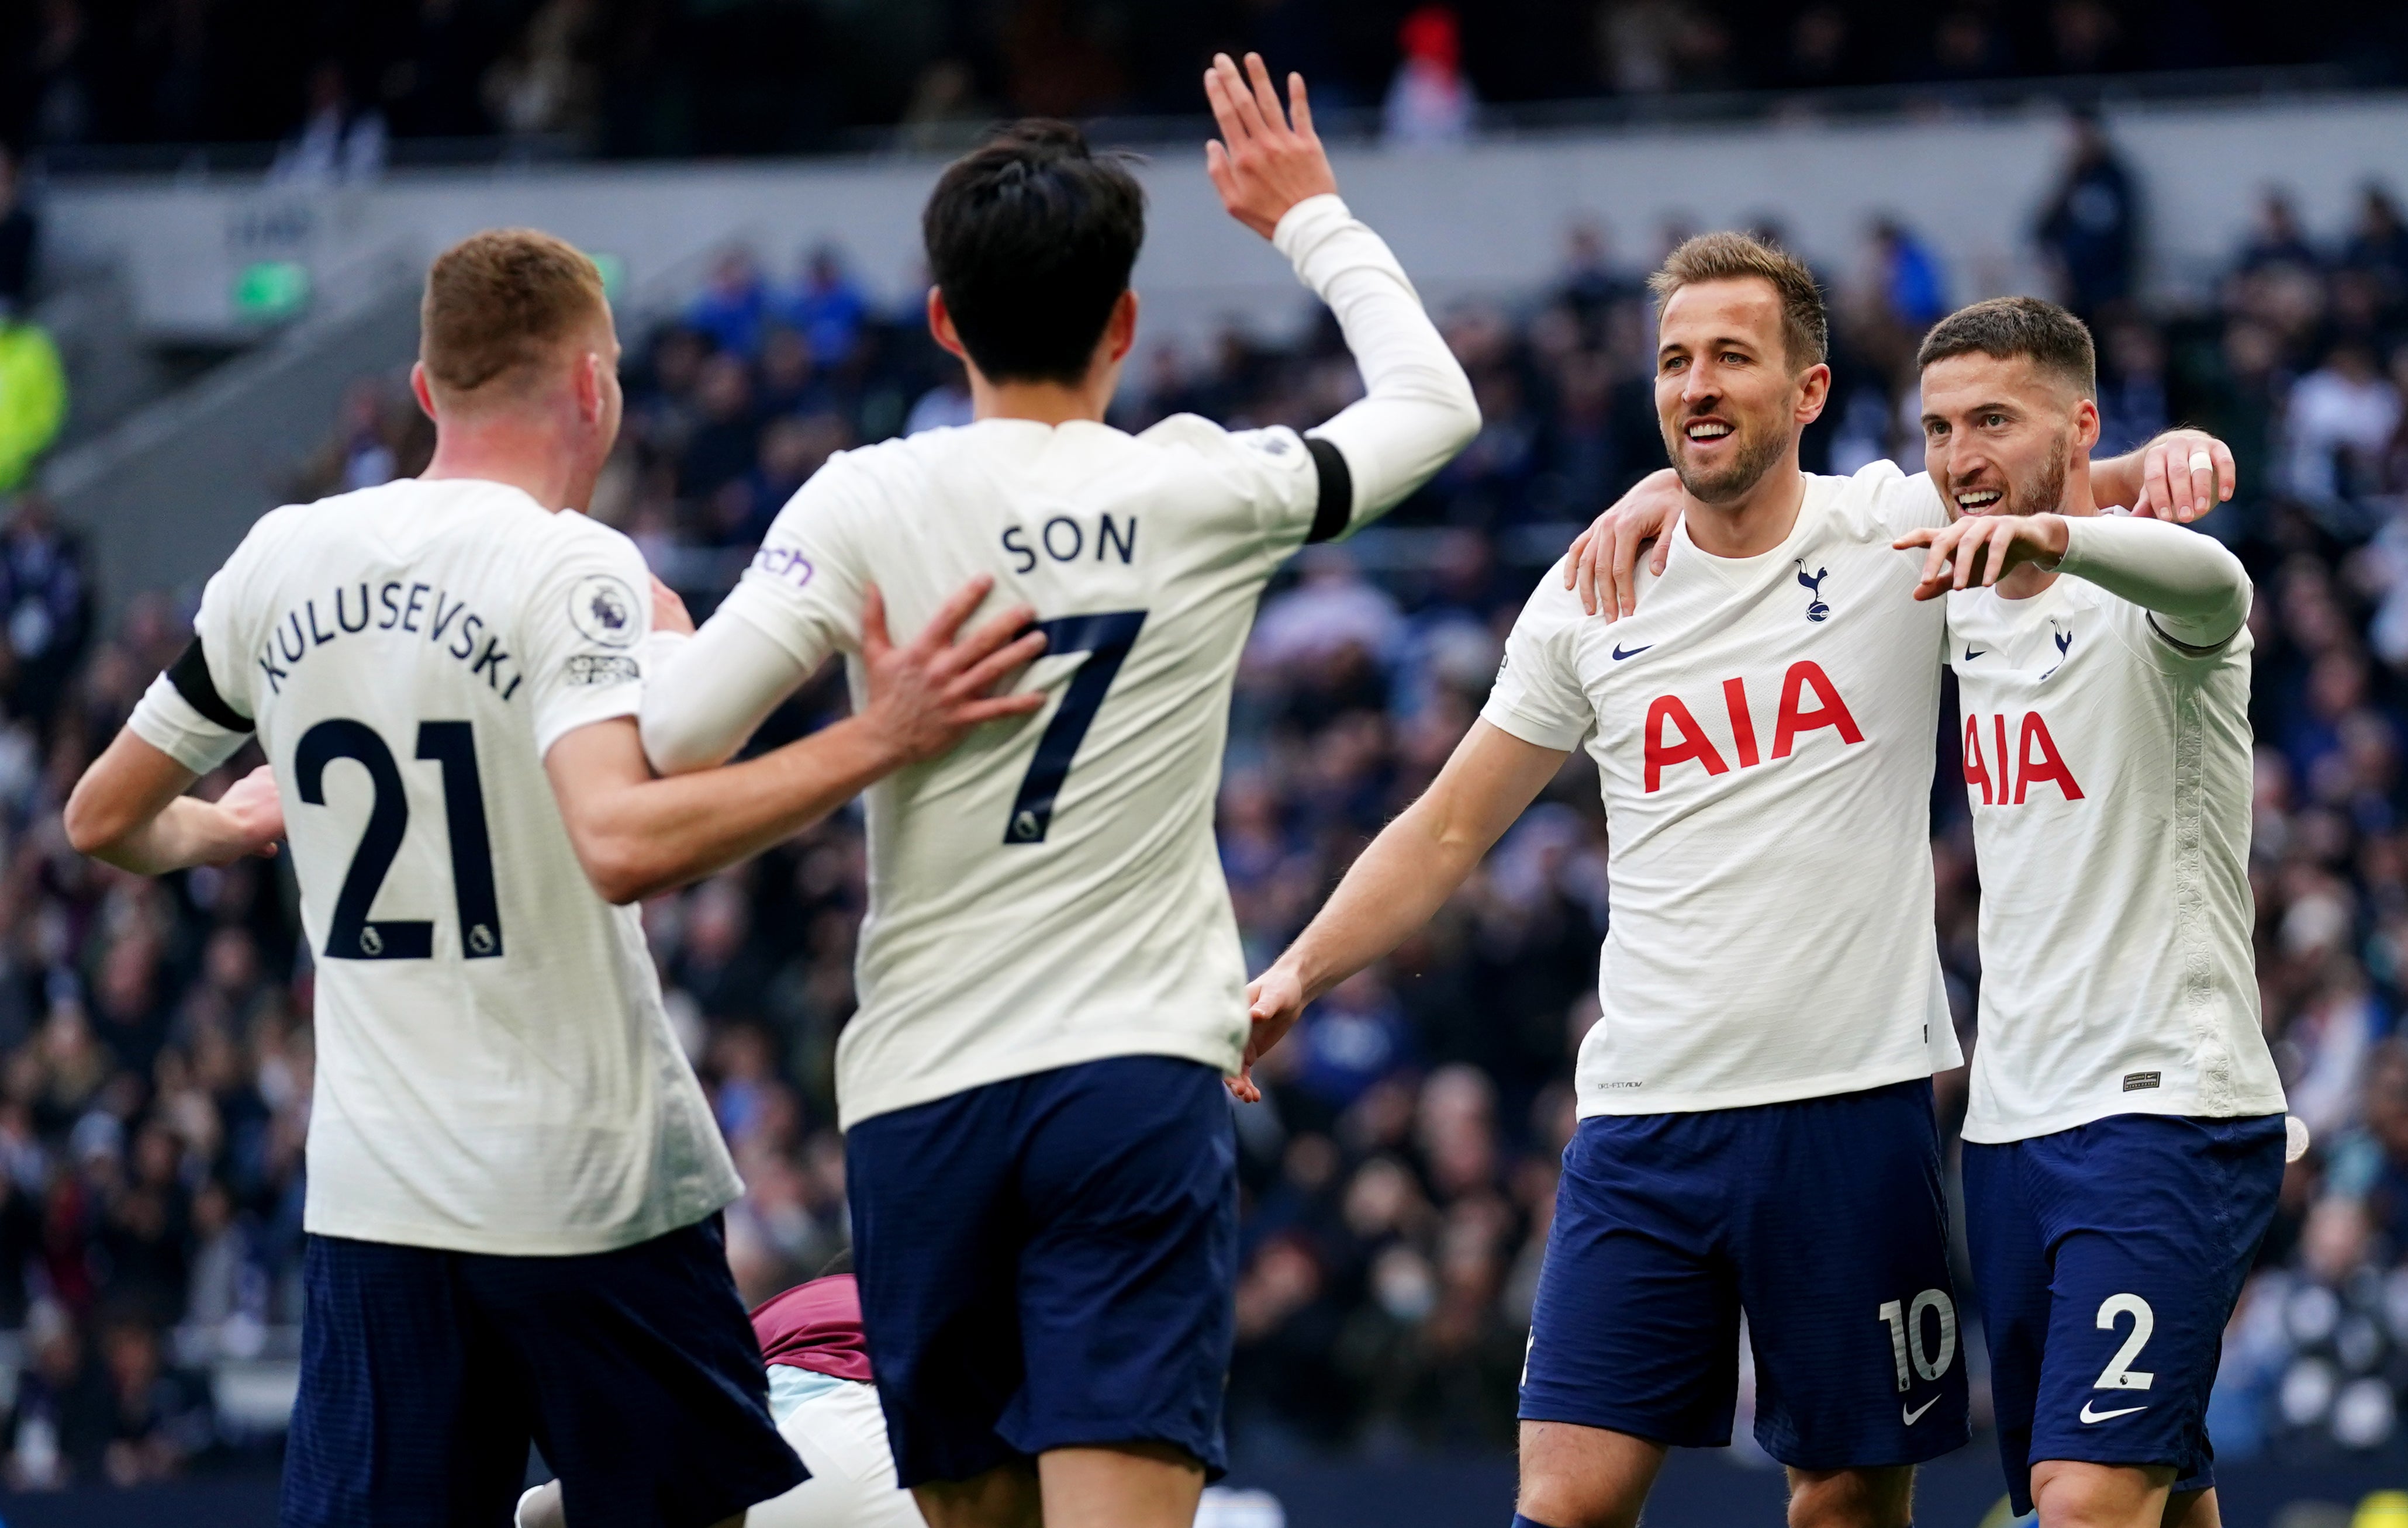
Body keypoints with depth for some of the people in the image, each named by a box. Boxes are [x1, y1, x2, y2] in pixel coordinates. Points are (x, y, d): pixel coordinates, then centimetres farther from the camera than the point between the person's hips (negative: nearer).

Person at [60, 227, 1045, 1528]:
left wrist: (219, 831, 39)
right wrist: (875, 739, -27)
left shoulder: (280, 561, 6)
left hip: (373, 1201, 4)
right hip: (587, 1185, -4)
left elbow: (105, 821, 17)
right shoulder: (569, 568, -11)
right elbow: (622, 845, -28)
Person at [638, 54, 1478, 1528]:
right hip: (1140, 1078, -1)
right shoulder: (1204, 490, 2)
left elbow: (673, 746, -9)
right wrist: (1312, 217, 36)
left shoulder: (868, 502, -2)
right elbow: (1437, 401, 21)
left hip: (919, 1105, 1)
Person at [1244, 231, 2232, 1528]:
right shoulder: (1595, 593, 7)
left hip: (1855, 1105, -2)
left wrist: (2171, 459, -21)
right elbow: (1451, 827, 16)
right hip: (1645, 1117, 2)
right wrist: (1298, 972, 6)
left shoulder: (1900, 534, -1)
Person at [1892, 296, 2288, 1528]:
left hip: (2165, 1110, -8)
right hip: (2008, 1121, 8)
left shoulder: (2138, 595, -11)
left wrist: (2047, 533, -56)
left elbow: (2210, 582, -35)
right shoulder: (1962, 602, 11)